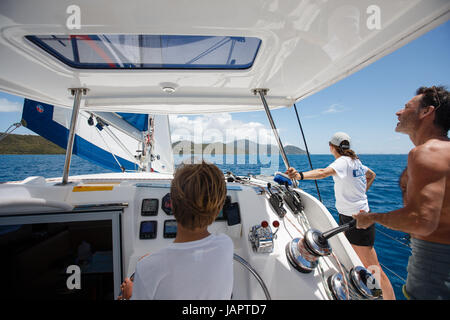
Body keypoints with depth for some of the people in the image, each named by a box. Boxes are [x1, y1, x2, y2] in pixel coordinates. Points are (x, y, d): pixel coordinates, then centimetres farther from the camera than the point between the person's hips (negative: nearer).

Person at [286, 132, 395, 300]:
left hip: (358, 219, -9)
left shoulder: (343, 161, -19)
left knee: (373, 268, 1)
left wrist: (301, 175, -55)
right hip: (345, 216, 9)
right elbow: (371, 175, 27)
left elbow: (324, 172, -41)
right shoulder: (355, 161, 8)